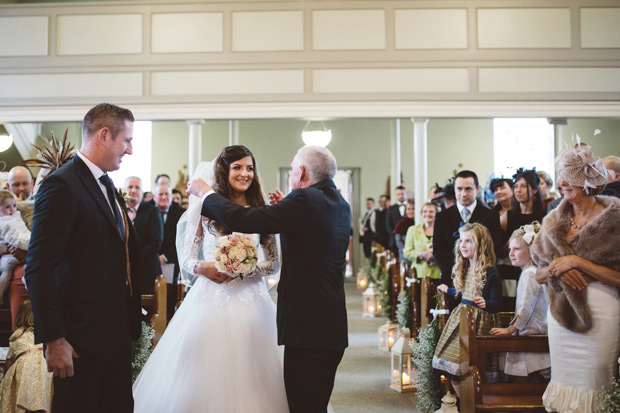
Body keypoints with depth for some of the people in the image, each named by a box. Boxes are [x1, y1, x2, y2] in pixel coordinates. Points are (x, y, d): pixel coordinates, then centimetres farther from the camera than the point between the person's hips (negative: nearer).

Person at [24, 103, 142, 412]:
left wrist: (131, 322, 13)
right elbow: (39, 269, -19)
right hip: (81, 338, -8)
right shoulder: (62, 186, -15)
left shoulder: (106, 184, 14)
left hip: (117, 332, 9)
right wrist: (53, 340, -20)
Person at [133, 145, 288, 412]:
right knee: (203, 377, 0)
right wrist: (202, 267, -17)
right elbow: (187, 258, 4)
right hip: (209, 297, -1)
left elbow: (274, 262, 7)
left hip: (248, 299, 1)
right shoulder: (204, 207, 3)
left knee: (246, 378, 2)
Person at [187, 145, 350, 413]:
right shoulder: (341, 205, 13)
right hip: (333, 328, 9)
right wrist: (285, 207, 22)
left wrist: (205, 193, 0)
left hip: (307, 327, -9)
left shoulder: (305, 200, -15)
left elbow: (241, 219, -15)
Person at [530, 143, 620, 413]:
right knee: (562, 384, 9)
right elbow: (539, 275, 11)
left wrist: (578, 262, -17)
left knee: (593, 391, 0)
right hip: (560, 314, 5)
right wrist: (555, 269, -11)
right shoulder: (555, 221, 9)